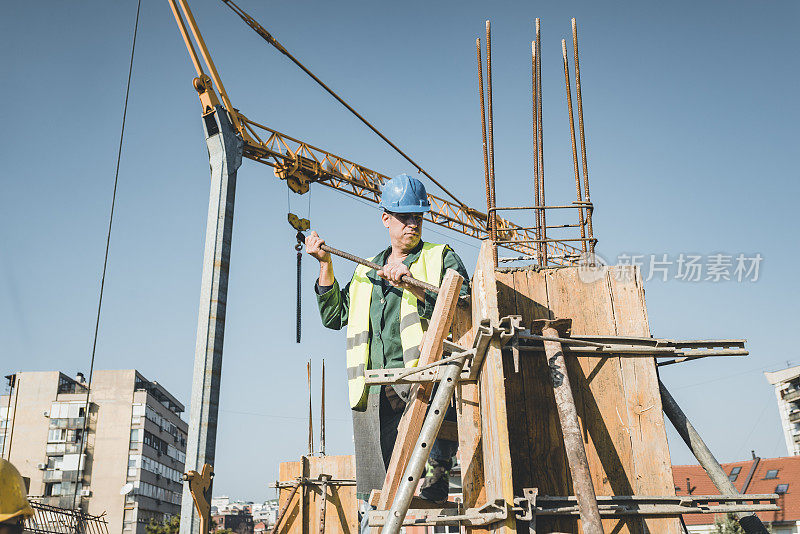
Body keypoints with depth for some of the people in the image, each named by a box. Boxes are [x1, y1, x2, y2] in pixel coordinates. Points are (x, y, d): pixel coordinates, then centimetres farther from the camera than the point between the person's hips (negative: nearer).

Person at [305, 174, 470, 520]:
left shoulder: (442, 258, 12)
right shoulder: (366, 272, 25)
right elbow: (335, 316, 19)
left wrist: (413, 284, -16)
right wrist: (325, 265, 12)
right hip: (373, 391, 4)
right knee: (376, 493, 3)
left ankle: (435, 470, -27)